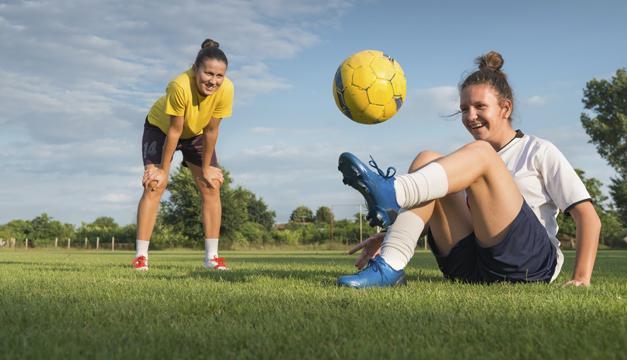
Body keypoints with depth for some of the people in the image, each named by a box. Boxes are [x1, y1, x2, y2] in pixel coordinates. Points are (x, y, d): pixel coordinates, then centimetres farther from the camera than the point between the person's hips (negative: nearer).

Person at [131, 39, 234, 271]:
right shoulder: (180, 86, -40)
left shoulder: (225, 89, -32)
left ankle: (211, 257, 0)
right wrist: (163, 169, -20)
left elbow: (211, 131, -21)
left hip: (196, 134, 3)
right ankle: (141, 256, -13)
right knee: (154, 184, -16)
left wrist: (206, 168, -12)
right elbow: (174, 131, -30)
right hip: (161, 127, -3)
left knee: (211, 187, -6)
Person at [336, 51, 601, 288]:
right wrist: (389, 236, -1)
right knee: (427, 159, -13)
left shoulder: (539, 151, 12)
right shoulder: (466, 162, 25)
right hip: (468, 267, 4)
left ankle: (392, 193, -43)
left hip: (531, 264, -4)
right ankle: (389, 267, -32)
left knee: (480, 153, -20)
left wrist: (581, 278, -9)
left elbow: (588, 217, 5)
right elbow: (438, 218, 18)